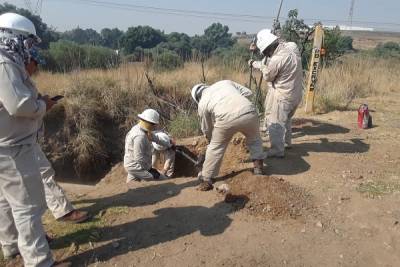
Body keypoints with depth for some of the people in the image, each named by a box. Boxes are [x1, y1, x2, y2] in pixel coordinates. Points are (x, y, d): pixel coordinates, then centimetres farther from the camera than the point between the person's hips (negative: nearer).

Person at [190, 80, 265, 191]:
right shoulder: (225, 82, 28)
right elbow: (247, 92, 22)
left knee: (215, 148, 21)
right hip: (249, 112, 2)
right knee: (254, 140, 32)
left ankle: (207, 180, 27)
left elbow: (207, 129, 31)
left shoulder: (202, 103, 22)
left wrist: (210, 140, 49)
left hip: (227, 119, -2)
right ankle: (258, 169, 35)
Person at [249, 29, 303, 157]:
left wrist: (259, 65, 6)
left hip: (282, 95, -9)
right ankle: (287, 141, 42)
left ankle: (277, 150, 10)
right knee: (286, 118, 26)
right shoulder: (292, 46, -4)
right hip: (296, 93, 9)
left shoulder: (276, 60, -27)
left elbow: (268, 77, -10)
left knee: (275, 122, 3)